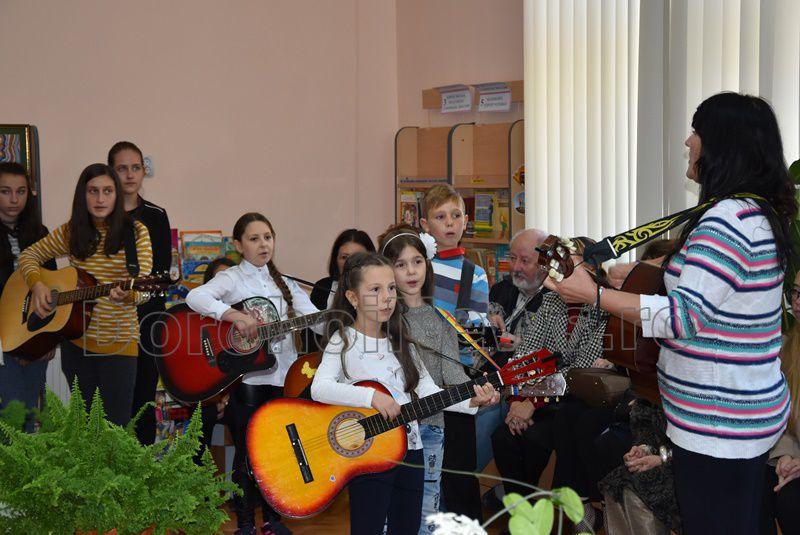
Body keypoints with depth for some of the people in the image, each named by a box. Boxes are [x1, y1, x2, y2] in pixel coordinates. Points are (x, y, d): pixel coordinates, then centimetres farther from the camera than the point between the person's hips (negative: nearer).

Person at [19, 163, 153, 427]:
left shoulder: (135, 232, -6)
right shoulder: (71, 232, 4)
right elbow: (29, 254, 14)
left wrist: (129, 295, -36)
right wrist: (37, 284, -6)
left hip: (118, 342, -3)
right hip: (75, 339, 3)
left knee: (118, 422, -2)